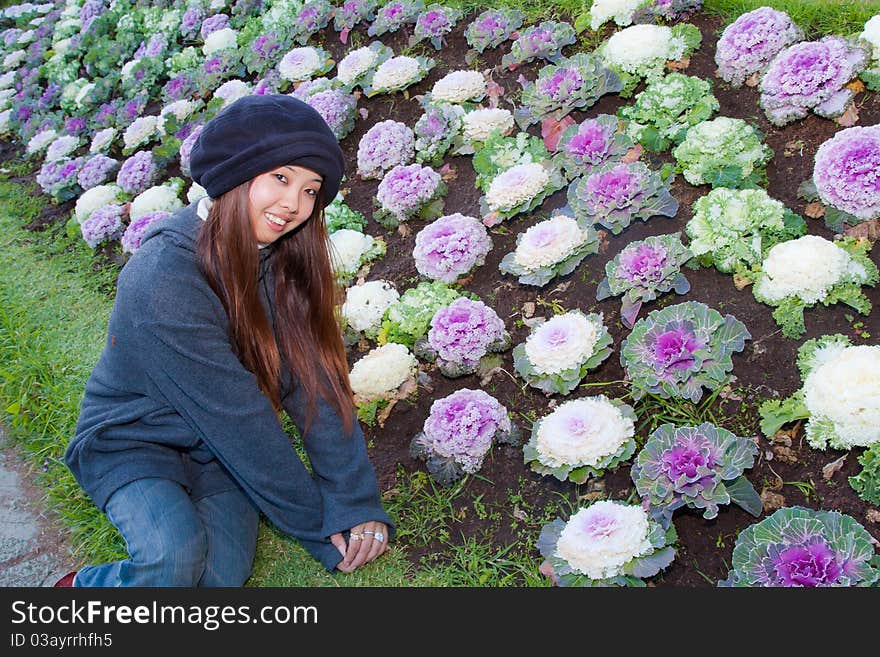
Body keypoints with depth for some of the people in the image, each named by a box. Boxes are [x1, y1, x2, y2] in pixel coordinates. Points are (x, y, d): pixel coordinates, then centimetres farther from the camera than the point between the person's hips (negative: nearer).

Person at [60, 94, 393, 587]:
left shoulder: (285, 258, -10)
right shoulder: (164, 280, -30)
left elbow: (315, 379, -14)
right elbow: (239, 419, -27)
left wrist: (358, 504, -21)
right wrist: (321, 529, -20)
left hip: (218, 451, 5)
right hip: (133, 439, -4)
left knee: (224, 575, -17)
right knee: (176, 560, -30)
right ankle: (82, 584, 0)